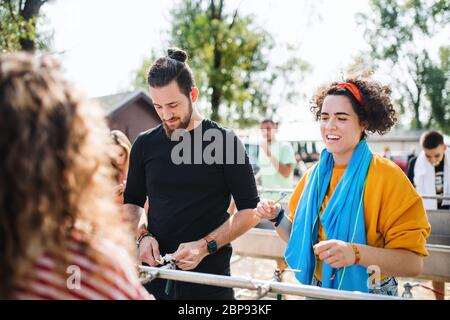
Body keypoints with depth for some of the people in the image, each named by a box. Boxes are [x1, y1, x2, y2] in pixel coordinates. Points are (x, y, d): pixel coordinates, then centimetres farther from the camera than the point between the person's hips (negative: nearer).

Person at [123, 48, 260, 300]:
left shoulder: (224, 142, -6)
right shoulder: (145, 144, 4)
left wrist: (205, 246, -15)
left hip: (209, 274, -3)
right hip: (155, 272, 3)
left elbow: (250, 211, -5)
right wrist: (143, 236, -4)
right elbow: (132, 202, 15)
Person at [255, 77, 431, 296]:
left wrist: (356, 253, -35)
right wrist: (276, 217, -11)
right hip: (318, 289, 5)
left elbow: (412, 263, -21)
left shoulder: (387, 177, -18)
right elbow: (299, 238, 7)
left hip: (370, 292, -4)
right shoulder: (314, 175, -2)